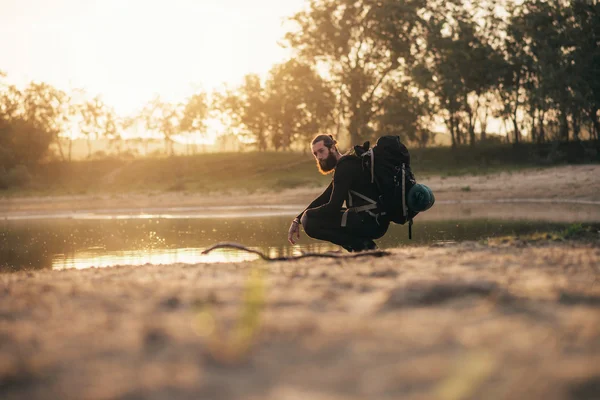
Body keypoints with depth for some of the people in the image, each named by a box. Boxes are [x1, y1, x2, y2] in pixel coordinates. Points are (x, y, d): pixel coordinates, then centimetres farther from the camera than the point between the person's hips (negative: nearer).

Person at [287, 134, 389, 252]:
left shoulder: (345, 166, -12)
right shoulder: (344, 165, 21)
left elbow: (333, 207, -18)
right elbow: (322, 199, 24)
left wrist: (304, 216, -2)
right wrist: (297, 220, 14)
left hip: (371, 222, -10)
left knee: (309, 221, -13)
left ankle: (360, 244, -11)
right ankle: (364, 244, 9)